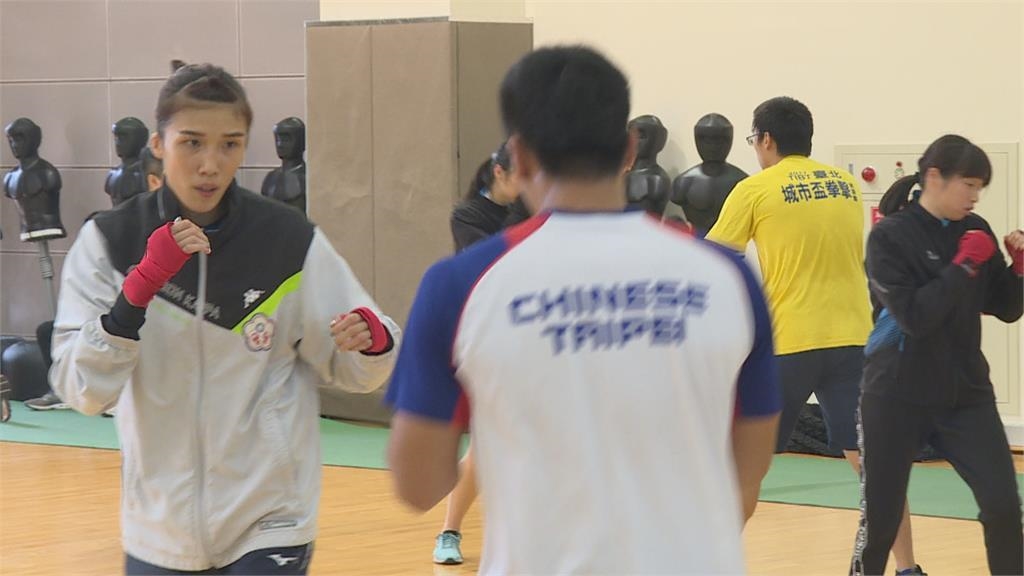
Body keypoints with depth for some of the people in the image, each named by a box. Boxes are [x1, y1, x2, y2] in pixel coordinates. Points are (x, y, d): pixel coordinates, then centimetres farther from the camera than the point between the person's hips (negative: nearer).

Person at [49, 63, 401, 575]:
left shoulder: (291, 243, -7)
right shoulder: (109, 241, -6)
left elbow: (351, 370, 2)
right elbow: (81, 390, -14)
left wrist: (371, 340, -20)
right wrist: (141, 284, -26)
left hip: (269, 528, -1)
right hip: (158, 529, 1)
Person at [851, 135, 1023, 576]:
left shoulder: (975, 230, 4)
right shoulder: (890, 235, -10)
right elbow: (914, 316, -20)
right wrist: (964, 266, -19)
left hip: (966, 393, 4)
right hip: (897, 396, -4)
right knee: (880, 516, 3)